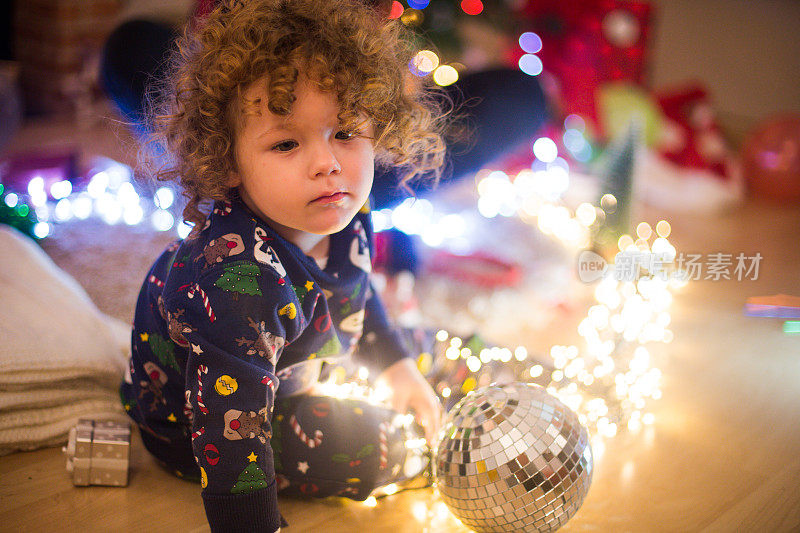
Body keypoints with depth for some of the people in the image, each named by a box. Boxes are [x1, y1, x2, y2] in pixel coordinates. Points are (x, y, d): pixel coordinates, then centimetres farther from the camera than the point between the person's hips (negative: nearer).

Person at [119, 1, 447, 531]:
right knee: (384, 450, -16)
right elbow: (231, 426, -40)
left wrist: (397, 365, 15)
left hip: (277, 367, 8)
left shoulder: (345, 216, -16)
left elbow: (353, 293, 8)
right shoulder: (236, 277, -42)